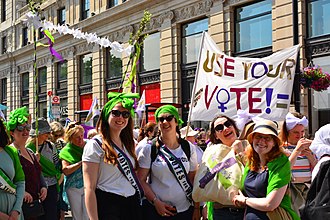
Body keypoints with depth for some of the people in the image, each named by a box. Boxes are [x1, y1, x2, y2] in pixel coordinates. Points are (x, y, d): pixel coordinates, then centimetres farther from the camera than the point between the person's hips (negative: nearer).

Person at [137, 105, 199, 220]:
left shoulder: (189, 148, 3)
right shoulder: (149, 149, -4)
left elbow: (194, 180, 5)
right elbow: (141, 180, -5)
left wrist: (197, 208, 1)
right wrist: (156, 202, -14)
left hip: (185, 210, 2)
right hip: (156, 210, -2)